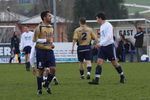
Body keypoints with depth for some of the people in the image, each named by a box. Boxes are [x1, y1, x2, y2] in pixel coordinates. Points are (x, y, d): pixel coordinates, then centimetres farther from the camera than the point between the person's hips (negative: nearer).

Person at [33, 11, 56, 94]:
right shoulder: (39, 28, -7)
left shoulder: (51, 27, 13)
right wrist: (44, 41, -17)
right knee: (41, 70, 1)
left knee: (53, 69, -6)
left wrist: (52, 44, 7)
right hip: (41, 51, -5)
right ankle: (39, 89, 12)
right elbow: (35, 40, -7)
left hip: (50, 51, 5)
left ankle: (47, 84, 16)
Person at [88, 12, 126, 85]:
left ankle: (122, 77, 24)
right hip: (102, 47, 7)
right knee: (99, 62, -8)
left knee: (114, 63, 4)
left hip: (109, 46, -7)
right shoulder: (101, 26, 14)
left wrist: (100, 43, -29)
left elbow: (109, 37, -23)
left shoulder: (108, 25, -13)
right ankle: (96, 80, -14)